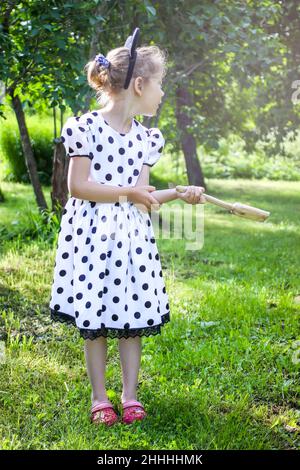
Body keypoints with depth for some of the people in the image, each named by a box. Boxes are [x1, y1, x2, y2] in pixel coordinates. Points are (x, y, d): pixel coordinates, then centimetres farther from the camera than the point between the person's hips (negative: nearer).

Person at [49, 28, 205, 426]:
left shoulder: (145, 138, 9)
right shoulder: (87, 126, -9)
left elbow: (143, 196, 9)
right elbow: (78, 186, -13)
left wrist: (178, 194, -5)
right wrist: (128, 192, -12)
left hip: (132, 234, 5)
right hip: (93, 233, -5)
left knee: (133, 316, 6)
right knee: (94, 318, 3)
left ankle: (130, 395, 18)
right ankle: (99, 398, 16)